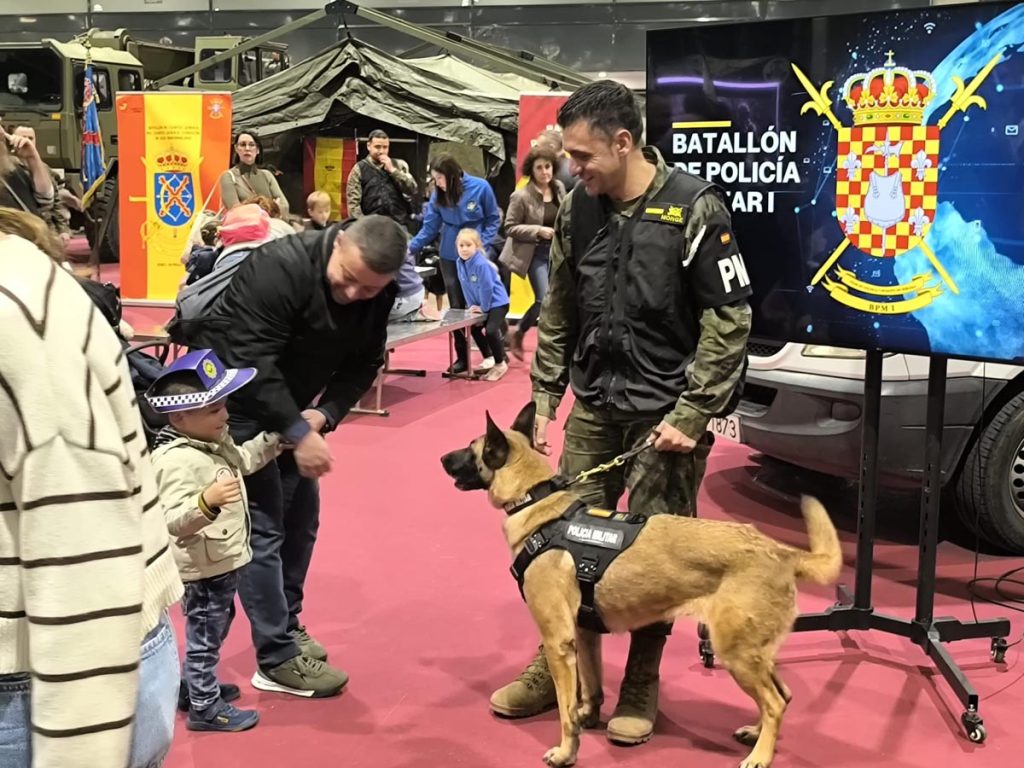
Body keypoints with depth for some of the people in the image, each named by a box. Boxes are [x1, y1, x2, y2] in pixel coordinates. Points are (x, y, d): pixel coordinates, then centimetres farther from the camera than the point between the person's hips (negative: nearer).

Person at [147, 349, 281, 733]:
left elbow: (243, 461, 20)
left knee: (211, 631, 26)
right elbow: (173, 521, -36)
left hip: (223, 561, 10)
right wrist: (207, 501, -52)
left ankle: (194, 686, 44)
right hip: (203, 568, -10)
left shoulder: (214, 441, 1)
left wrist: (274, 437, 10)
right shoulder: (178, 462, -29)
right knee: (205, 636, 6)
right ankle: (205, 709, 21)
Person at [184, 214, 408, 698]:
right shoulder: (281, 266, -31)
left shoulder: (378, 296, -9)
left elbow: (363, 364, -2)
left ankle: (288, 624, 31)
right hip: (234, 399, -8)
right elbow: (251, 362, -33)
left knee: (301, 515, 13)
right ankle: (278, 659, -2)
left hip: (288, 404, 8)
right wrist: (298, 433, -32)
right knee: (261, 526, -9)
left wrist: (324, 413, -20)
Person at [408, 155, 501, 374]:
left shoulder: (481, 188, -12)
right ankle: (462, 356, 14)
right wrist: (411, 248, -14)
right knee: (456, 306, 6)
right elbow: (430, 227, -3)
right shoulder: (437, 195, -4)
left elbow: (494, 220, -3)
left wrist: (482, 244, -14)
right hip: (450, 256, 3)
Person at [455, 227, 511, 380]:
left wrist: (484, 307, -14)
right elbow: (465, 288, 5)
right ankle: (489, 359, 37)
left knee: (490, 331, -23)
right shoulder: (460, 263, -3)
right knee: (474, 327, 20)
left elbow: (487, 287, -24)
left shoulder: (481, 264, -27)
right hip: (481, 304, 9)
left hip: (497, 302, -9)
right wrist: (472, 306, 2)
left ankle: (500, 364, -4)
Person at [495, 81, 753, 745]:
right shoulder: (578, 211, 3)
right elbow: (557, 317, 11)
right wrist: (544, 403, 7)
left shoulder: (695, 209, -13)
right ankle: (557, 668, 27)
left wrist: (690, 415, -15)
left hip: (666, 412, -5)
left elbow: (730, 320, -12)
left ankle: (641, 686, 21)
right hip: (594, 407, 5)